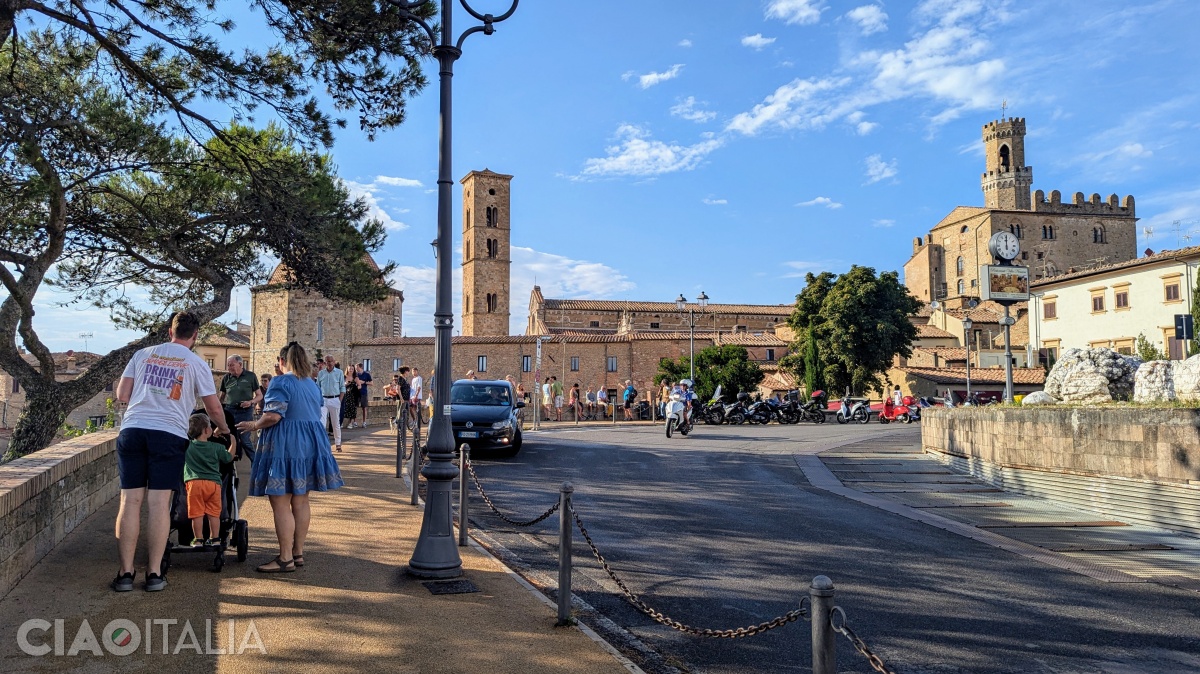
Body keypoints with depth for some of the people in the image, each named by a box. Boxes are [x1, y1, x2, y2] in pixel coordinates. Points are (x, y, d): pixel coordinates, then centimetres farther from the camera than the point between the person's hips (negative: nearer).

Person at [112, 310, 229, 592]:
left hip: (132, 430, 2)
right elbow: (214, 408, 10)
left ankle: (125, 573, 6)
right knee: (159, 503, 0)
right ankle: (154, 573, 4)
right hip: (169, 434, -2)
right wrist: (223, 429, 29)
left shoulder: (142, 354, 15)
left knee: (130, 501, 4)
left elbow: (122, 395, 11)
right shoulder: (196, 364, 8)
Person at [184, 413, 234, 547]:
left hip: (194, 482, 0)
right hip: (213, 482, 0)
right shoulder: (217, 448, 3)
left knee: (197, 513, 4)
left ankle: (198, 539, 8)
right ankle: (215, 539, 14)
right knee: (214, 513, 8)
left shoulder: (187, 446, 4)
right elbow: (229, 457, 17)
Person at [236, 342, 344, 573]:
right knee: (301, 502, 12)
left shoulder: (281, 382, -11)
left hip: (285, 447, -8)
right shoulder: (312, 384, 14)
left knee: (281, 504, -4)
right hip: (310, 443, 8)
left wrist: (253, 425, -4)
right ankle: (298, 552, 18)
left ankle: (286, 559, -2)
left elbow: (273, 416, -19)